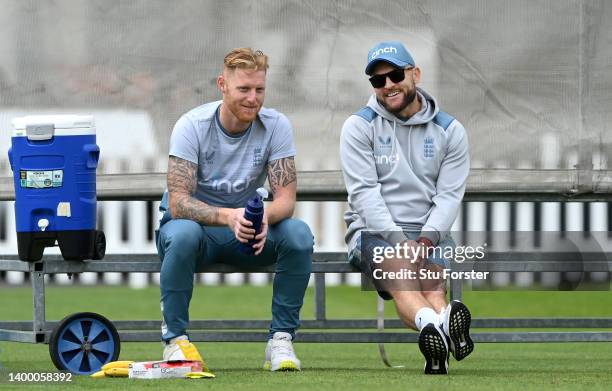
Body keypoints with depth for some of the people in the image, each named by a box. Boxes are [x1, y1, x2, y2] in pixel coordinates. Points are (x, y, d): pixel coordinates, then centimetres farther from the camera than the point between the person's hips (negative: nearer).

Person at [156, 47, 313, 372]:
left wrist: (265, 216, -40)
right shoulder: (192, 126, -19)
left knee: (299, 234, -27)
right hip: (197, 224, -3)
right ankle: (174, 335, -20)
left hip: (246, 230, 3)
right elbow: (177, 202, -27)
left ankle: (281, 338, -15)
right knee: (183, 233, -39)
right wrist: (228, 217, -45)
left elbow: (286, 197, -15)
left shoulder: (276, 126, -10)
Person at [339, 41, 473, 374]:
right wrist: (399, 241, -19)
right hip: (373, 230, -3)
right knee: (402, 273, -35)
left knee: (432, 284, -30)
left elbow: (449, 195, 2)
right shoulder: (359, 126, 3)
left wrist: (426, 239, -16)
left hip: (429, 231, 3)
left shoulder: (449, 131, 9)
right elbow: (364, 192, -7)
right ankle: (438, 324, -66)